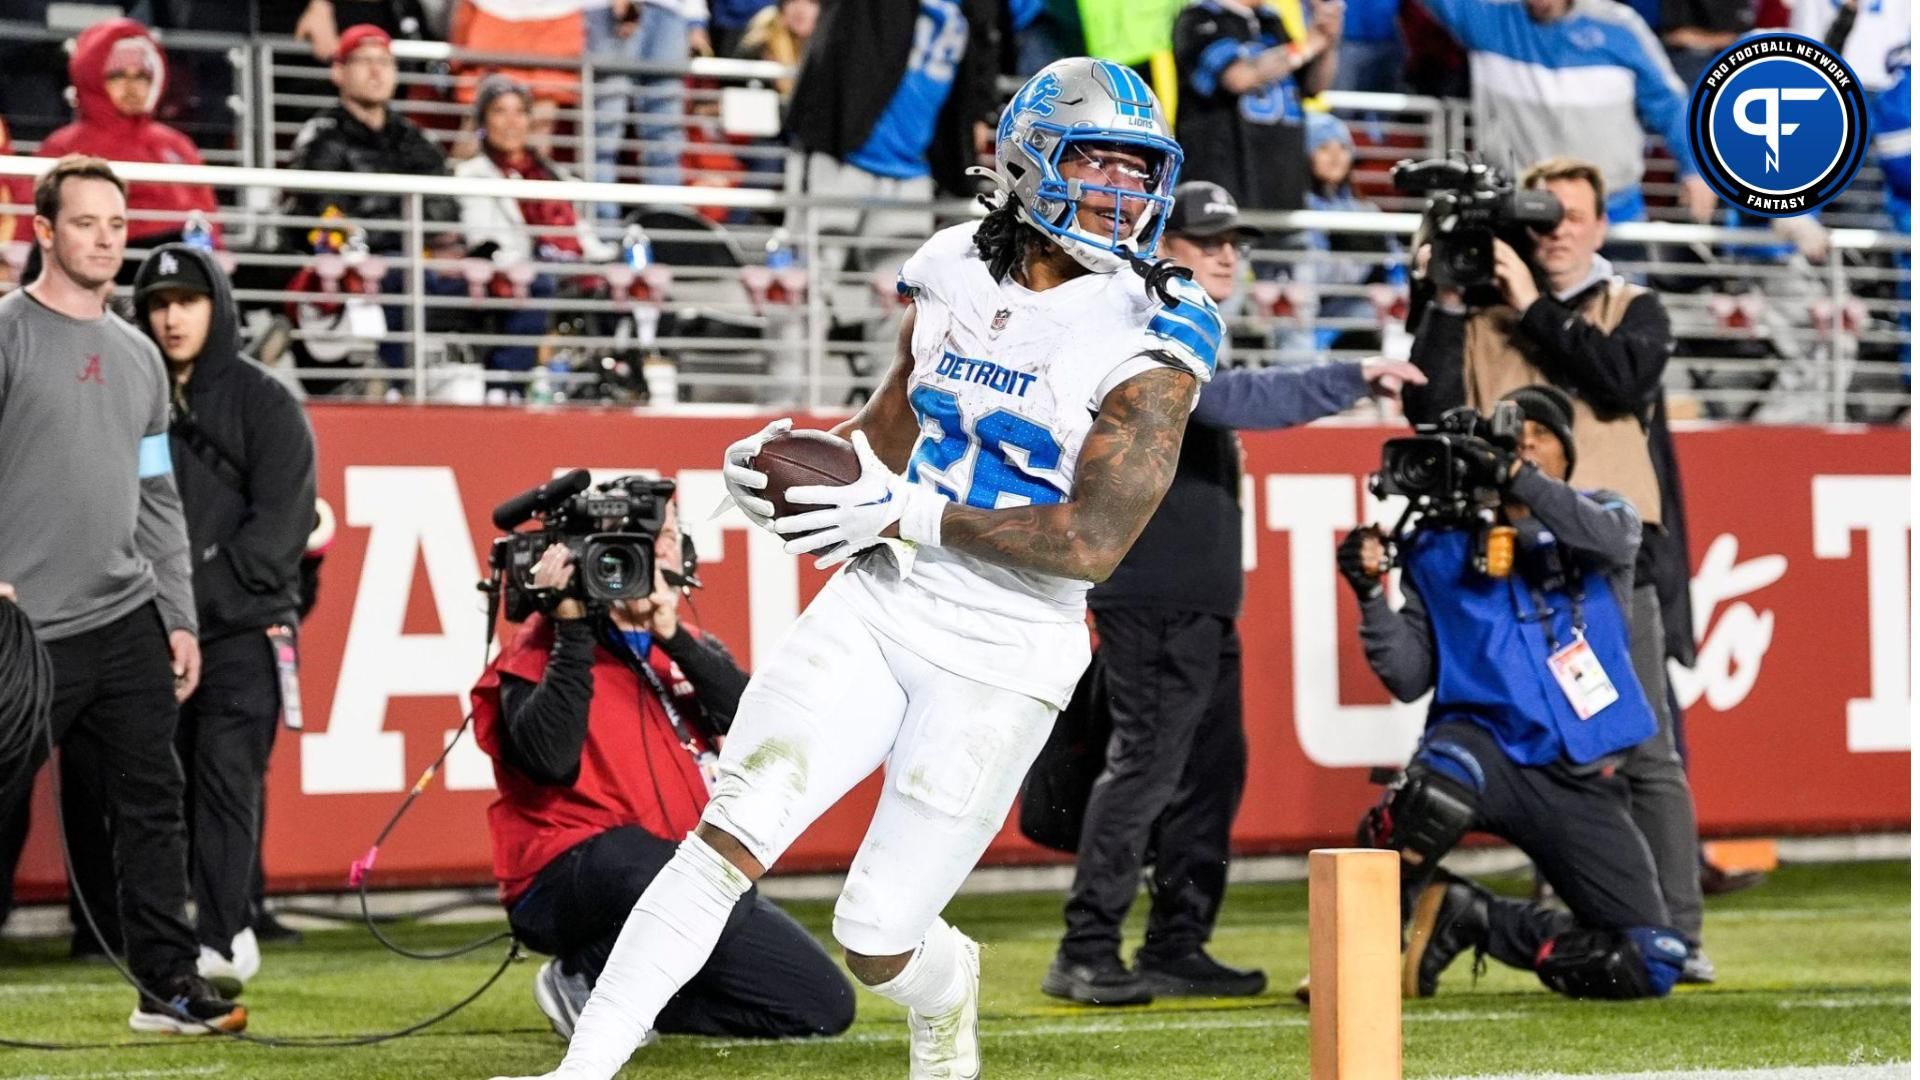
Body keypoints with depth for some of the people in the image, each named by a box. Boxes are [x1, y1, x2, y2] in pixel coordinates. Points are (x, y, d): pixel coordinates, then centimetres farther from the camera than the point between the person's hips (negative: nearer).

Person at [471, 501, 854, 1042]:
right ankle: (587, 977, -10)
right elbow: (553, 760, -22)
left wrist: (674, 638, -16)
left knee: (826, 1006, 0)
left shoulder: (689, 649, 15)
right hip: (565, 878, -7)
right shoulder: (545, 649, -2)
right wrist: (573, 632, -19)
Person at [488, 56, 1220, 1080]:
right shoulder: (959, 273, 5)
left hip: (1001, 661, -4)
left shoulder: (1148, 340, -12)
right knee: (728, 836, -11)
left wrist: (909, 516, -21)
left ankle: (945, 995, 34)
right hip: (877, 609, 4)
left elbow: (1095, 541, -18)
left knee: (876, 943, -2)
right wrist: (804, 463, 0)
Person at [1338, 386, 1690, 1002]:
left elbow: (1609, 534, -14)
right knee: (1438, 789, -41)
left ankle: (1473, 919, 10)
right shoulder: (1441, 547, 12)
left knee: (1651, 965, -8)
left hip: (1580, 782, 2)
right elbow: (1410, 679, 4)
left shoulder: (1605, 519, 14)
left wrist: (1514, 477, -26)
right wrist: (1372, 596, -13)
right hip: (1485, 739, -2)